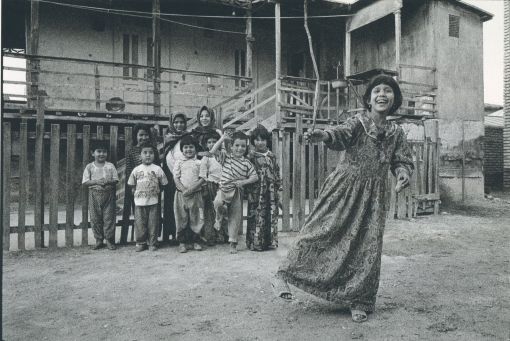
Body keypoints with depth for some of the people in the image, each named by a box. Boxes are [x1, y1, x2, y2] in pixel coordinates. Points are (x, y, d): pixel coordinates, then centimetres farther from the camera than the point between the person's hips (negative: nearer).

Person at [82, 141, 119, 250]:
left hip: (108, 194, 0)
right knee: (95, 218, 4)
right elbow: (85, 182, -2)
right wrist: (96, 181, -16)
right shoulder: (89, 167, 3)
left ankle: (109, 240, 9)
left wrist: (108, 181, -17)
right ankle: (99, 240, 17)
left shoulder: (110, 166, 4)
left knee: (109, 217, 0)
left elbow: (115, 180, 2)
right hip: (94, 194, 1)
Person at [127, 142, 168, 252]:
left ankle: (152, 243, 15)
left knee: (153, 223, 4)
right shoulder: (136, 170, 4)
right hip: (139, 202, 1)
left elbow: (163, 183, 7)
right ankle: (140, 243, 19)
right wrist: (135, 192, 1)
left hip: (153, 201, -1)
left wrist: (158, 190, -2)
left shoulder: (157, 169, 1)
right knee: (139, 223, 5)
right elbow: (132, 185, 11)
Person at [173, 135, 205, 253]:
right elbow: (176, 178, 1)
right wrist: (184, 190, -14)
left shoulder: (199, 163, 5)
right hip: (181, 194, 0)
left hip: (196, 194, 0)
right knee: (181, 218, 3)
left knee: (196, 218, 3)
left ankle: (195, 241, 14)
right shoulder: (179, 162, 7)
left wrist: (192, 189, -14)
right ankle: (182, 242, 12)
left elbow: (202, 178, -2)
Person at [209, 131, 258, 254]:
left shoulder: (246, 163, 3)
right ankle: (220, 217, 3)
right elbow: (213, 151, -8)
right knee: (218, 203, -33)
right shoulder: (225, 156, 4)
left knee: (235, 218, 4)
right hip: (224, 188, -1)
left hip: (237, 192, 1)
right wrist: (222, 139, -8)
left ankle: (233, 243, 18)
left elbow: (255, 177, 1)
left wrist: (243, 181, -15)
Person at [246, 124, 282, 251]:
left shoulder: (272, 156, 10)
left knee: (272, 216, 6)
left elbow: (277, 173, 14)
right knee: (257, 217, -3)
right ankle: (255, 243, 4)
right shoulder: (251, 157, 0)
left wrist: (278, 187, 10)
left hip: (271, 192, 4)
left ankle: (270, 241, 16)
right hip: (256, 192, -4)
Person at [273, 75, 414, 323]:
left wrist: (402, 172, -13)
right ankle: (284, 275, 3)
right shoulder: (358, 122, -2)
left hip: (373, 196, 3)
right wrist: (323, 135, -45)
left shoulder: (396, 132, 9)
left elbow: (402, 160, 11)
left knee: (368, 246, 2)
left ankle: (360, 302, 17)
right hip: (344, 189, -3)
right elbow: (341, 134, -22)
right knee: (321, 230, -10)